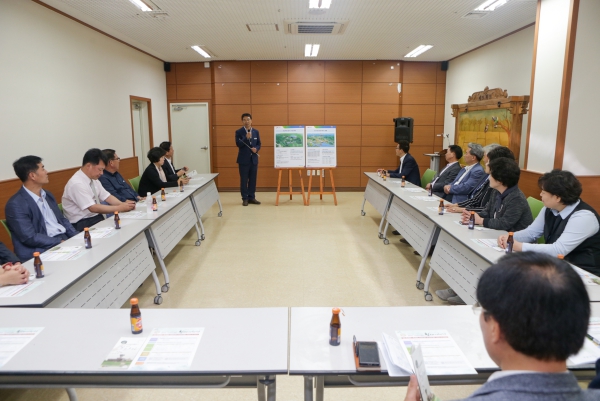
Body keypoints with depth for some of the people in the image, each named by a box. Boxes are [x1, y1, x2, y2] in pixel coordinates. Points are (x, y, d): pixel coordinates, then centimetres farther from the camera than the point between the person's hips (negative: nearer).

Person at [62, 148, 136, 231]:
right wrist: (119, 208, -23)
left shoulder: (93, 179, 6)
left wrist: (123, 204, -11)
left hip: (97, 217, 8)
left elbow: (107, 197, 8)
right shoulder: (77, 184, -20)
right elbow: (93, 208, -25)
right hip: (83, 224, -8)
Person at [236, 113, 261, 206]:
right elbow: (238, 144, -12)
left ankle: (252, 197, 16)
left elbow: (259, 144, 10)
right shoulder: (239, 132, -2)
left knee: (253, 179, 7)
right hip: (243, 159, -3)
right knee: (244, 180, 1)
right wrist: (246, 138, -25)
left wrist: (256, 149, -11)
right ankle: (245, 198, 8)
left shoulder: (256, 132, 9)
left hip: (254, 159, 4)